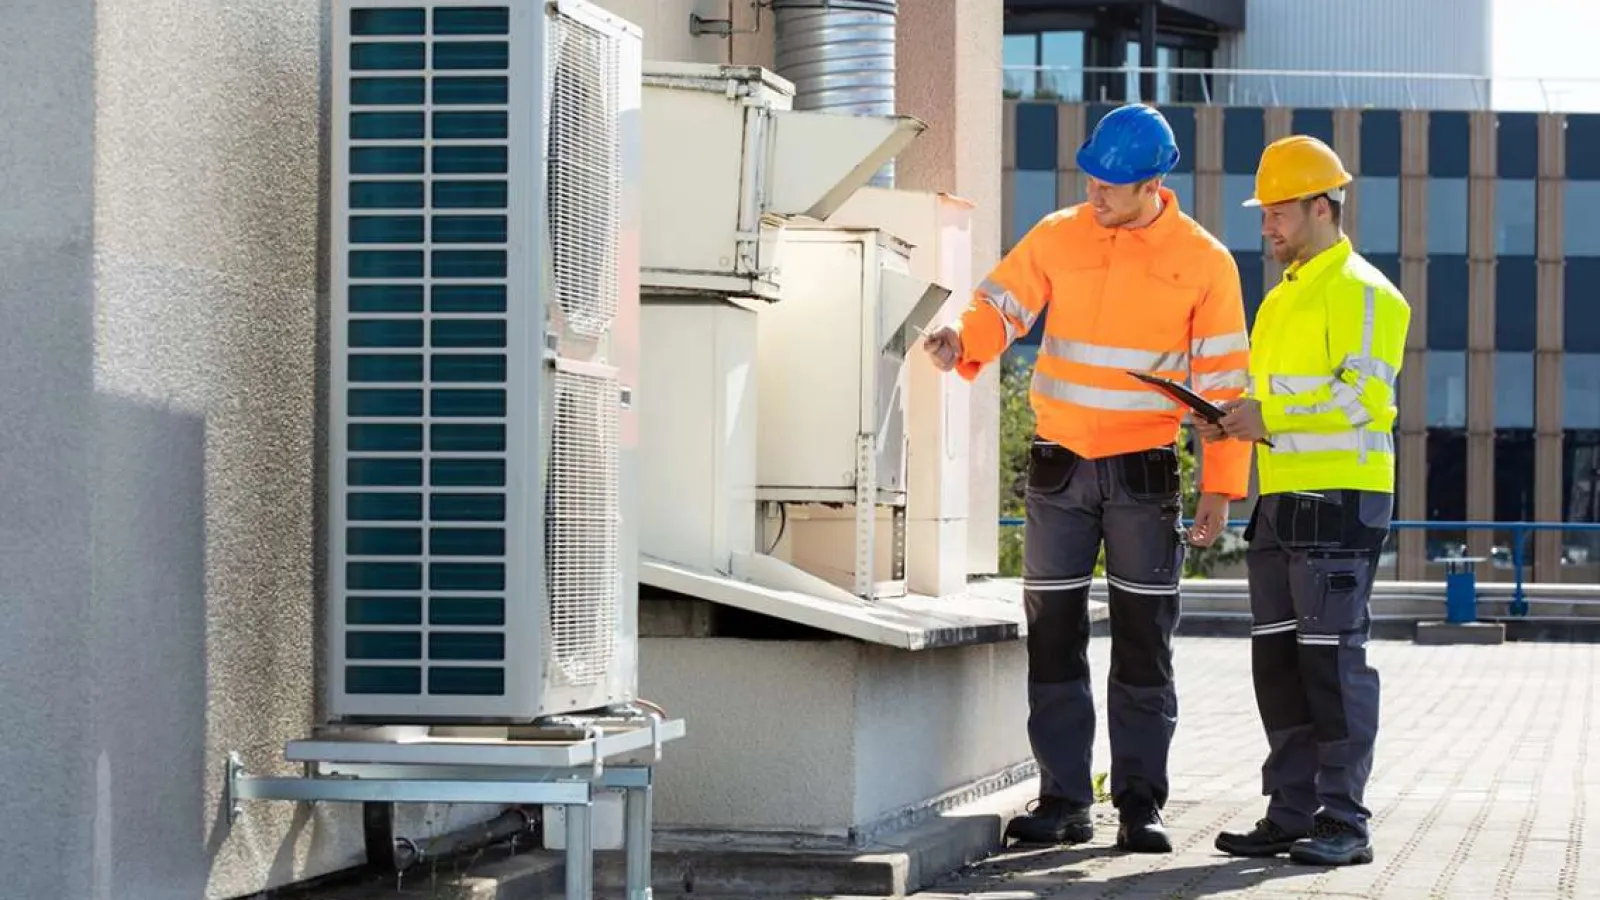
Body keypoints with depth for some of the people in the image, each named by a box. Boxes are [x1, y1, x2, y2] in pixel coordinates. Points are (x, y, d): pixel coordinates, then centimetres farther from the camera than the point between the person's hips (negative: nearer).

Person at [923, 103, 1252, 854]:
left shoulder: (1203, 261, -3)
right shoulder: (1057, 237, 1)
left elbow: (1223, 379, -1)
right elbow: (1001, 302, 1)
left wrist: (1221, 485, -5)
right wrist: (962, 341, -23)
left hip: (1145, 473, -2)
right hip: (1059, 467, 2)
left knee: (1143, 644, 1)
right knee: (1053, 637, 4)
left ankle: (1140, 804, 8)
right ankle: (1063, 800, 12)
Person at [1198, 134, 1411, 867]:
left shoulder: (1359, 292, -8)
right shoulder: (1282, 298, 21)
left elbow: (1365, 397, -18)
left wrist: (1271, 416, -19)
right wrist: (1234, 421, 10)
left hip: (1338, 501, -9)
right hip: (1281, 502, 9)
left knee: (1334, 657, -7)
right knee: (1278, 659, 9)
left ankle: (1343, 823, -3)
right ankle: (1292, 813, 15)